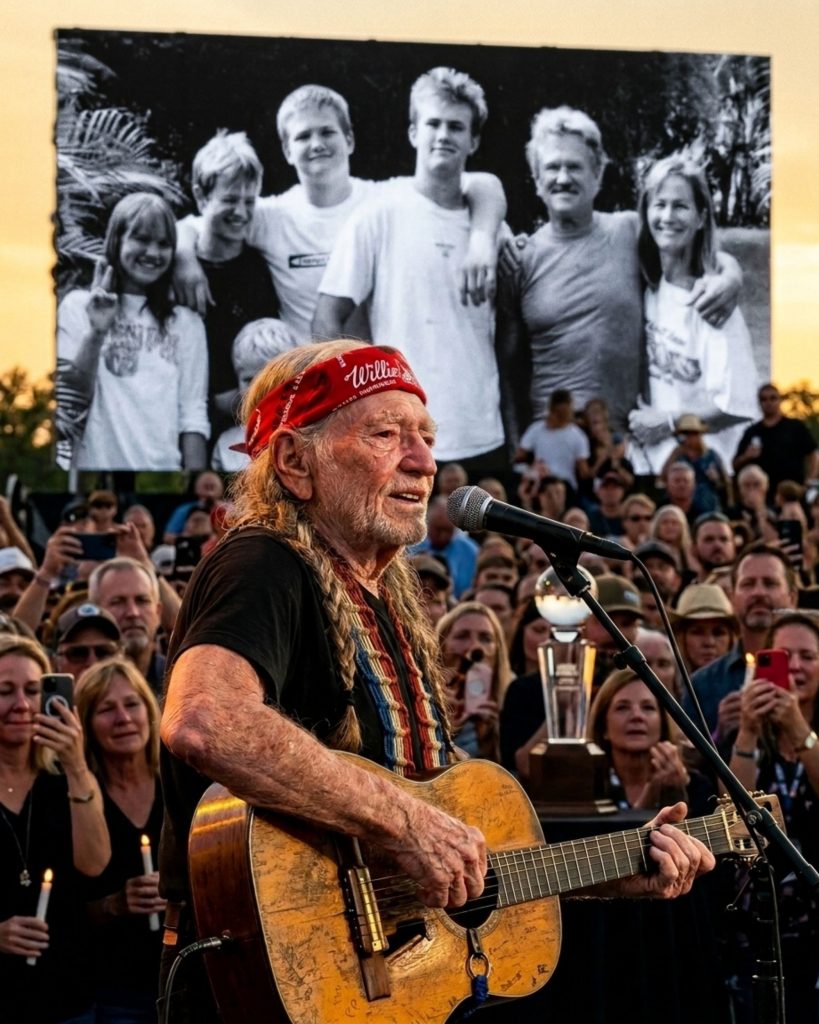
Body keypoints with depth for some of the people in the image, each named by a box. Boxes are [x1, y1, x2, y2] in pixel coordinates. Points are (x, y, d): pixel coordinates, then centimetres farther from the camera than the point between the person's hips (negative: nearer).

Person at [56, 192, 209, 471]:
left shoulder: (186, 322, 8)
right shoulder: (79, 305, 3)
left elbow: (193, 414, 2)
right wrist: (96, 333, -16)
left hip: (163, 468, 2)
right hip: (94, 465, -1)